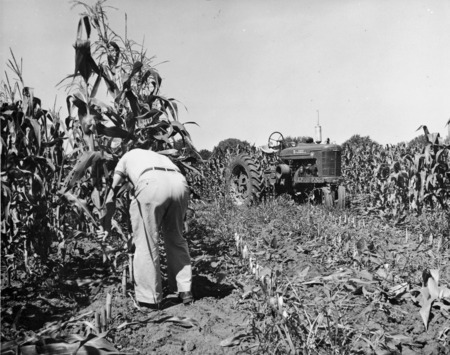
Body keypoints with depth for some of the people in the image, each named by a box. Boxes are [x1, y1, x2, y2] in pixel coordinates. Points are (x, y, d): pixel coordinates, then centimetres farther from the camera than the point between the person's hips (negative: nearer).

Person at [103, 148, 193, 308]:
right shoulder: (161, 157, 44)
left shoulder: (127, 157, 36)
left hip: (152, 183, -4)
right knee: (176, 237, 21)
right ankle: (185, 291, 22)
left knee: (146, 241, 9)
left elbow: (112, 193, 33)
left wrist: (107, 224, 44)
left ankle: (150, 298, 14)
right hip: (180, 183, 4)